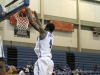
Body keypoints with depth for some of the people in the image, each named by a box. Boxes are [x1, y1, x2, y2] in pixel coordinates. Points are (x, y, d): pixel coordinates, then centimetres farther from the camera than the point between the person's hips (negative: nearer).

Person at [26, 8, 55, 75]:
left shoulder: (44, 32, -2)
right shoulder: (51, 36, 21)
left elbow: (31, 21, -3)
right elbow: (40, 26, 36)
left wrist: (28, 10, 11)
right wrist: (36, 16, 44)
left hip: (43, 60, -9)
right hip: (49, 60, 9)